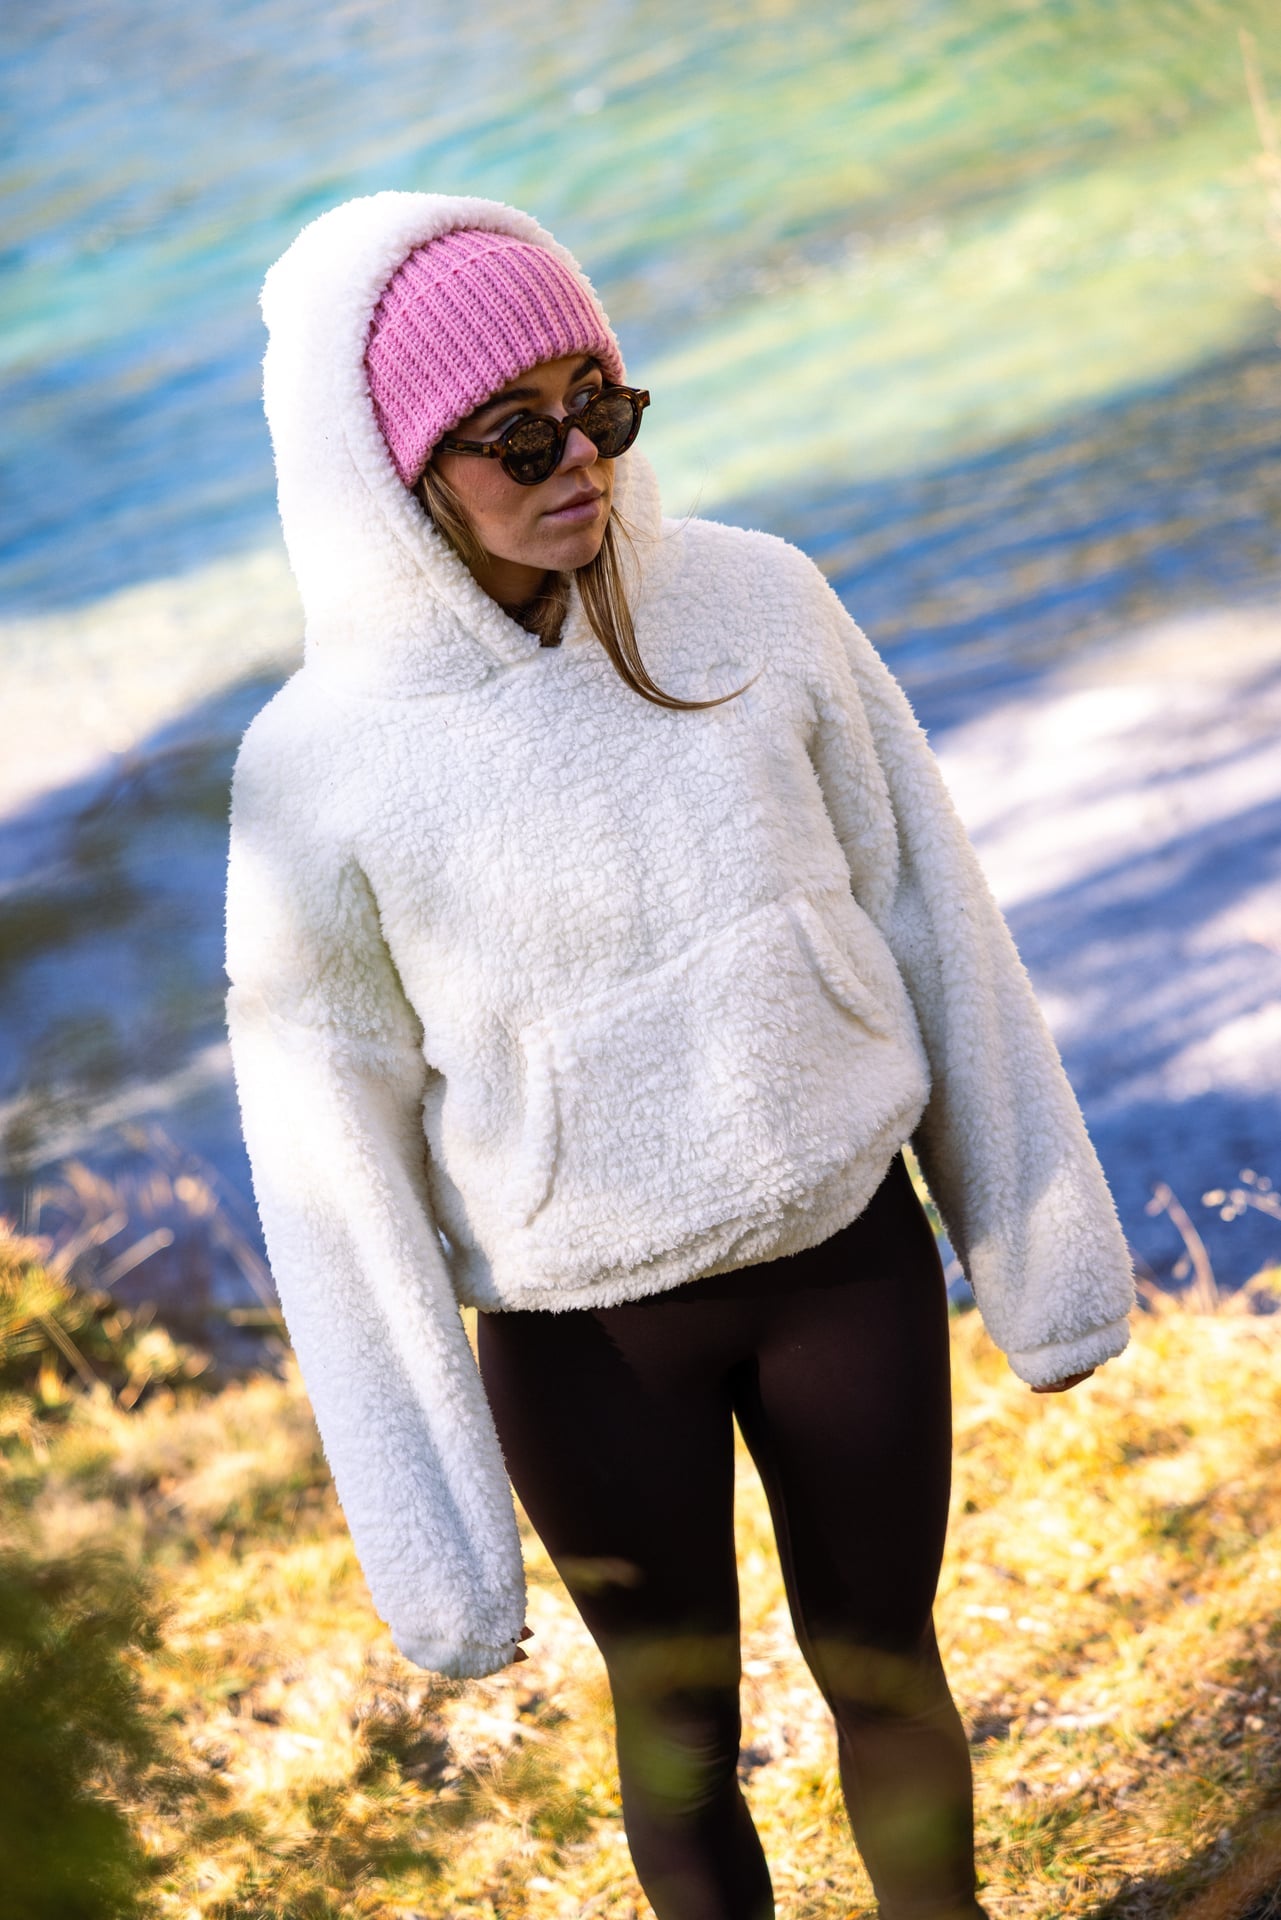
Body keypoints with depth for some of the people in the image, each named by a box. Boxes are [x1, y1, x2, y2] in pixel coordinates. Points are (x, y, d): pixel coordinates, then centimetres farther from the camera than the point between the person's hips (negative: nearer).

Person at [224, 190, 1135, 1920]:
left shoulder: (753, 604, -11)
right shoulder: (320, 767, -16)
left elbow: (924, 914, -1)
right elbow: (331, 1146, -9)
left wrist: (1038, 1232, 6)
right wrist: (428, 1521, -5)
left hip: (846, 1253, 2)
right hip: (582, 1337, -2)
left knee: (885, 1664, 19)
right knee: (680, 1726, 17)